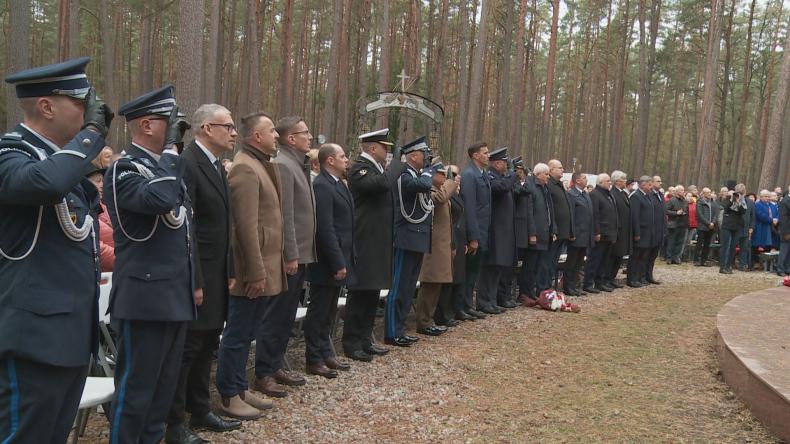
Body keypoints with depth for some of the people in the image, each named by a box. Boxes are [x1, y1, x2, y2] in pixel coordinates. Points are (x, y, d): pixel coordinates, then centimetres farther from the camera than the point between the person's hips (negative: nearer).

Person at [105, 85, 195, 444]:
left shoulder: (167, 168, 16)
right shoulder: (124, 168, -11)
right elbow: (159, 200, -33)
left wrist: (193, 282, 19)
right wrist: (171, 148, -19)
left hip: (176, 296, 9)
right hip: (146, 297, -9)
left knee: (164, 385, 15)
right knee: (135, 387, 1)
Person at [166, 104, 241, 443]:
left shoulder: (217, 166, 14)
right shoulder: (186, 164, -16)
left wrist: (229, 271, 16)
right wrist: (194, 282, -22)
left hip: (216, 275, 9)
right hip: (195, 276, -9)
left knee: (206, 346, 17)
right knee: (186, 349, 0)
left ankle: (200, 411, 30)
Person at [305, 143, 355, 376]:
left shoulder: (338, 184, 13)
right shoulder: (322, 186, -17)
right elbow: (325, 229, -22)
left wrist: (344, 259, 15)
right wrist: (338, 263, -22)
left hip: (338, 259, 9)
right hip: (327, 262, -9)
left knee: (328, 312, 17)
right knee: (318, 312, 2)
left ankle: (326, 354, 28)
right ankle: (314, 360, 12)